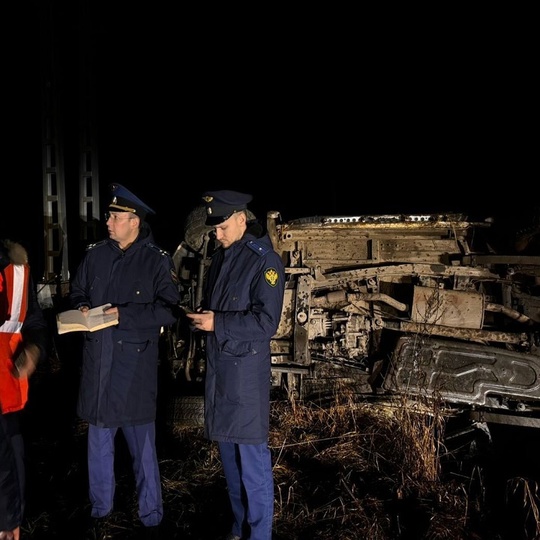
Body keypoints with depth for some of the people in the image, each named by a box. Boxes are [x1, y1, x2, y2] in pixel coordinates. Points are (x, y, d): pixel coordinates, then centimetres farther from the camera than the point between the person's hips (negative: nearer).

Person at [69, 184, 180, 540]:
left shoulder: (157, 260, -7)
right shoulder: (95, 255, 7)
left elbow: (168, 310, -12)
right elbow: (77, 293, 18)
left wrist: (124, 314, -19)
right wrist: (81, 308, -3)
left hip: (136, 366, -4)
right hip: (97, 362, 5)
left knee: (143, 445, 6)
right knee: (99, 442, 15)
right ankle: (100, 511, 34)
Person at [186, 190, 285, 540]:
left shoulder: (265, 261, -12)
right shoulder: (221, 256, 11)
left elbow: (266, 322, -18)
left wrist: (218, 324, -20)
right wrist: (201, 317, 1)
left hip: (247, 370, -8)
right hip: (218, 366, 8)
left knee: (252, 458, 1)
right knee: (228, 453, 17)